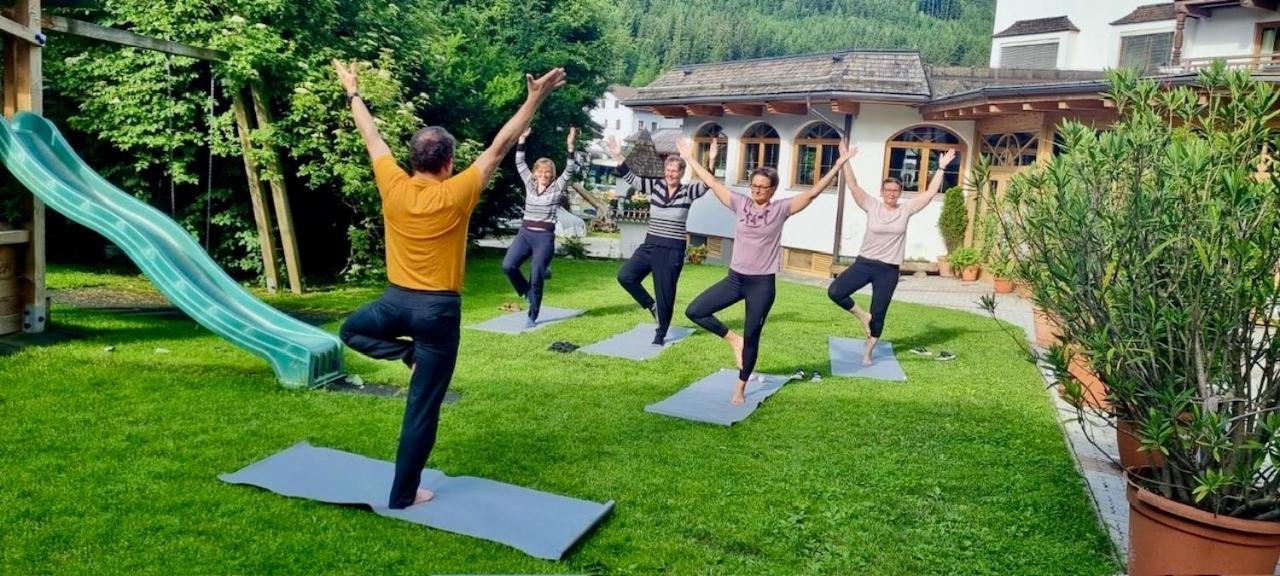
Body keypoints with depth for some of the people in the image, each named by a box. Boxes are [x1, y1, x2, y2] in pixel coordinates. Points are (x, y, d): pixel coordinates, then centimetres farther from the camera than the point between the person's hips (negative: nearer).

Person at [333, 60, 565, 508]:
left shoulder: (393, 187, -5)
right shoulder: (456, 194, -14)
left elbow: (371, 138, 11)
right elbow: (500, 147, -10)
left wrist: (352, 92, 26)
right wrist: (535, 100, -5)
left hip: (396, 300, 3)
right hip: (439, 309, -3)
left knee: (351, 330, 38)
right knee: (422, 408, 6)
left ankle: (406, 353, 15)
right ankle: (404, 494, 15)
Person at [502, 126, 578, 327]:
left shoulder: (557, 188, 0)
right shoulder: (530, 184, 10)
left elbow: (569, 170, -10)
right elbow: (520, 163, 7)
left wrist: (570, 146, -21)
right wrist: (521, 139, 0)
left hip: (545, 237, -3)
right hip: (524, 233, 3)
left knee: (536, 278, -4)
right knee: (508, 265, -16)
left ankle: (532, 317, 10)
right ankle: (527, 291, 11)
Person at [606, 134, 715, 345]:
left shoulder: (688, 191, -4)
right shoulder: (655, 186, 4)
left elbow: (707, 184, -20)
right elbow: (630, 177, 0)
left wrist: (712, 162, -37)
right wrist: (618, 156, -14)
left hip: (673, 250, -3)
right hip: (649, 245, 3)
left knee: (665, 294, 3)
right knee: (625, 276, -12)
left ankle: (660, 334, 21)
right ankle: (652, 306, 11)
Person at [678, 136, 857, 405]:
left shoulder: (780, 209, -4)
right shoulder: (740, 204, 2)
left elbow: (813, 192, -8)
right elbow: (712, 183, 7)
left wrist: (838, 164, -13)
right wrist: (689, 157, 8)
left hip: (762, 283, -3)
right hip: (735, 278, 3)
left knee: (751, 338, 4)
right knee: (694, 311, -6)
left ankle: (740, 389, 21)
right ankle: (733, 339, 13)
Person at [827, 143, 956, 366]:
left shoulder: (906, 210, 0)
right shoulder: (872, 206, -3)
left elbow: (931, 192, -2)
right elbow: (853, 185, -10)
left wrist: (941, 168, -7)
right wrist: (845, 160, -19)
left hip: (889, 270, 0)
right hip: (864, 263, 0)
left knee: (878, 314, 8)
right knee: (834, 291, -18)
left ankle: (867, 353, 24)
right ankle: (862, 315, 8)